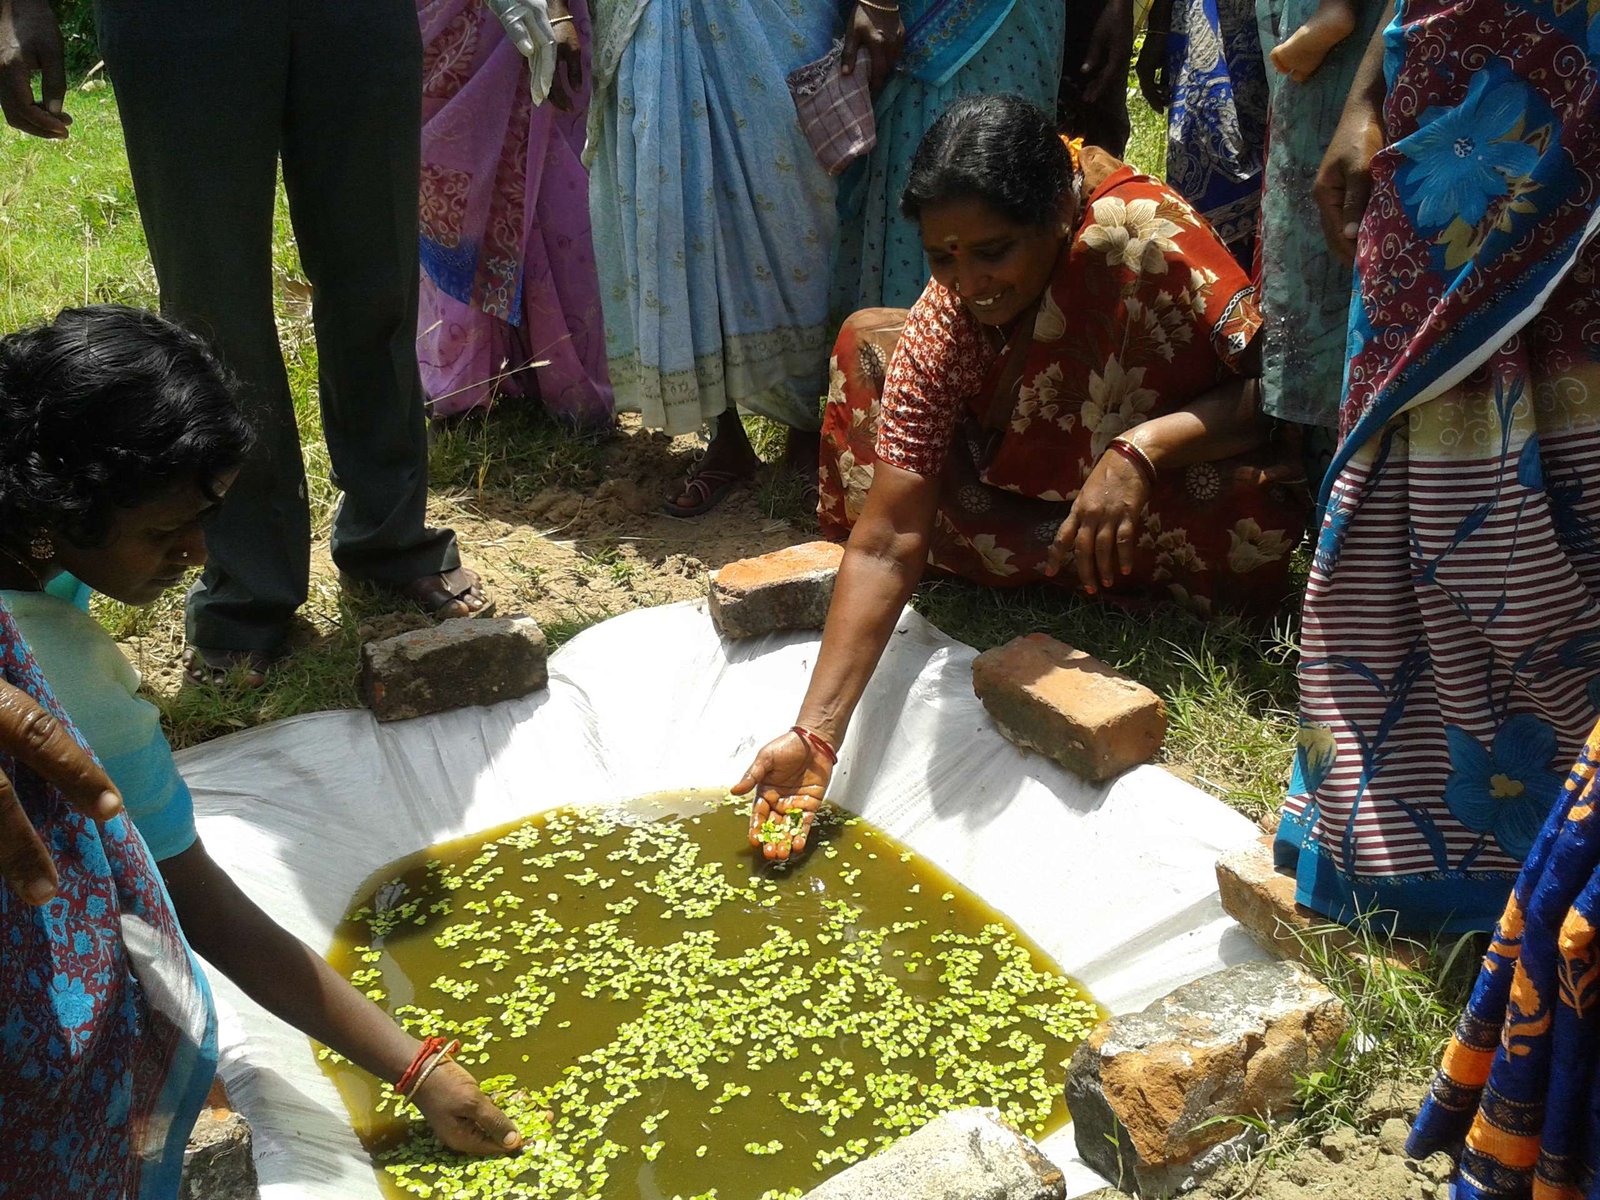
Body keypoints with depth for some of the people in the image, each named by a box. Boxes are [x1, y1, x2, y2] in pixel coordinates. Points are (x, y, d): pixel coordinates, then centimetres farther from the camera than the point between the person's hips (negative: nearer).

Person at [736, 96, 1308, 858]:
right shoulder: (941, 325, -20)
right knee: (869, 340, -6)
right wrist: (814, 735, -31)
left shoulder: (1145, 236, -30)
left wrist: (1142, 446, -41)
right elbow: (884, 547, -23)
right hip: (1035, 484, 4)